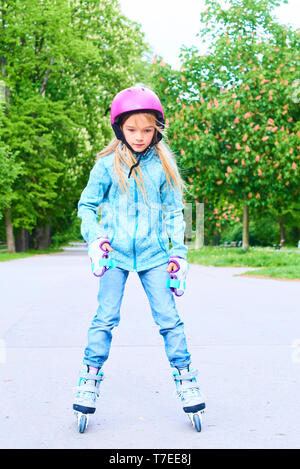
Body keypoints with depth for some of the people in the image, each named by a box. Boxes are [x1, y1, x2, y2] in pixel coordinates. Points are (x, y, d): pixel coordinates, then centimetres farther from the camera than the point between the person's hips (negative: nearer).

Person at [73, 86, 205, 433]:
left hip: (154, 254, 1)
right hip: (115, 252, -1)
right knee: (105, 318, -1)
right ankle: (90, 378, 10)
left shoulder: (163, 166, 3)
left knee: (169, 319, 0)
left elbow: (173, 212, 9)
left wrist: (178, 252, 3)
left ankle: (184, 378, 11)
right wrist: (94, 236, -9)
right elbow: (87, 205, 7)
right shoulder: (107, 165, 0)